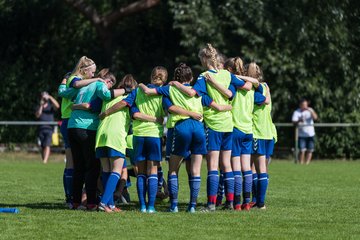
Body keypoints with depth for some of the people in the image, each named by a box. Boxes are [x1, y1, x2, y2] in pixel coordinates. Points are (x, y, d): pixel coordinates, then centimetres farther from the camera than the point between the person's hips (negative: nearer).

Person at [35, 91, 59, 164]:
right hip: (41, 129, 3)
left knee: (47, 145, -18)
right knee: (43, 146, 6)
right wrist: (41, 106, -9)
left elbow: (57, 106, -12)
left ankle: (45, 161, -28)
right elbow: (37, 115, -2)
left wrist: (50, 97, -12)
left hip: (49, 128, -3)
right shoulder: (39, 107, 14)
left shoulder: (51, 106, 9)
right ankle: (43, 160, 12)